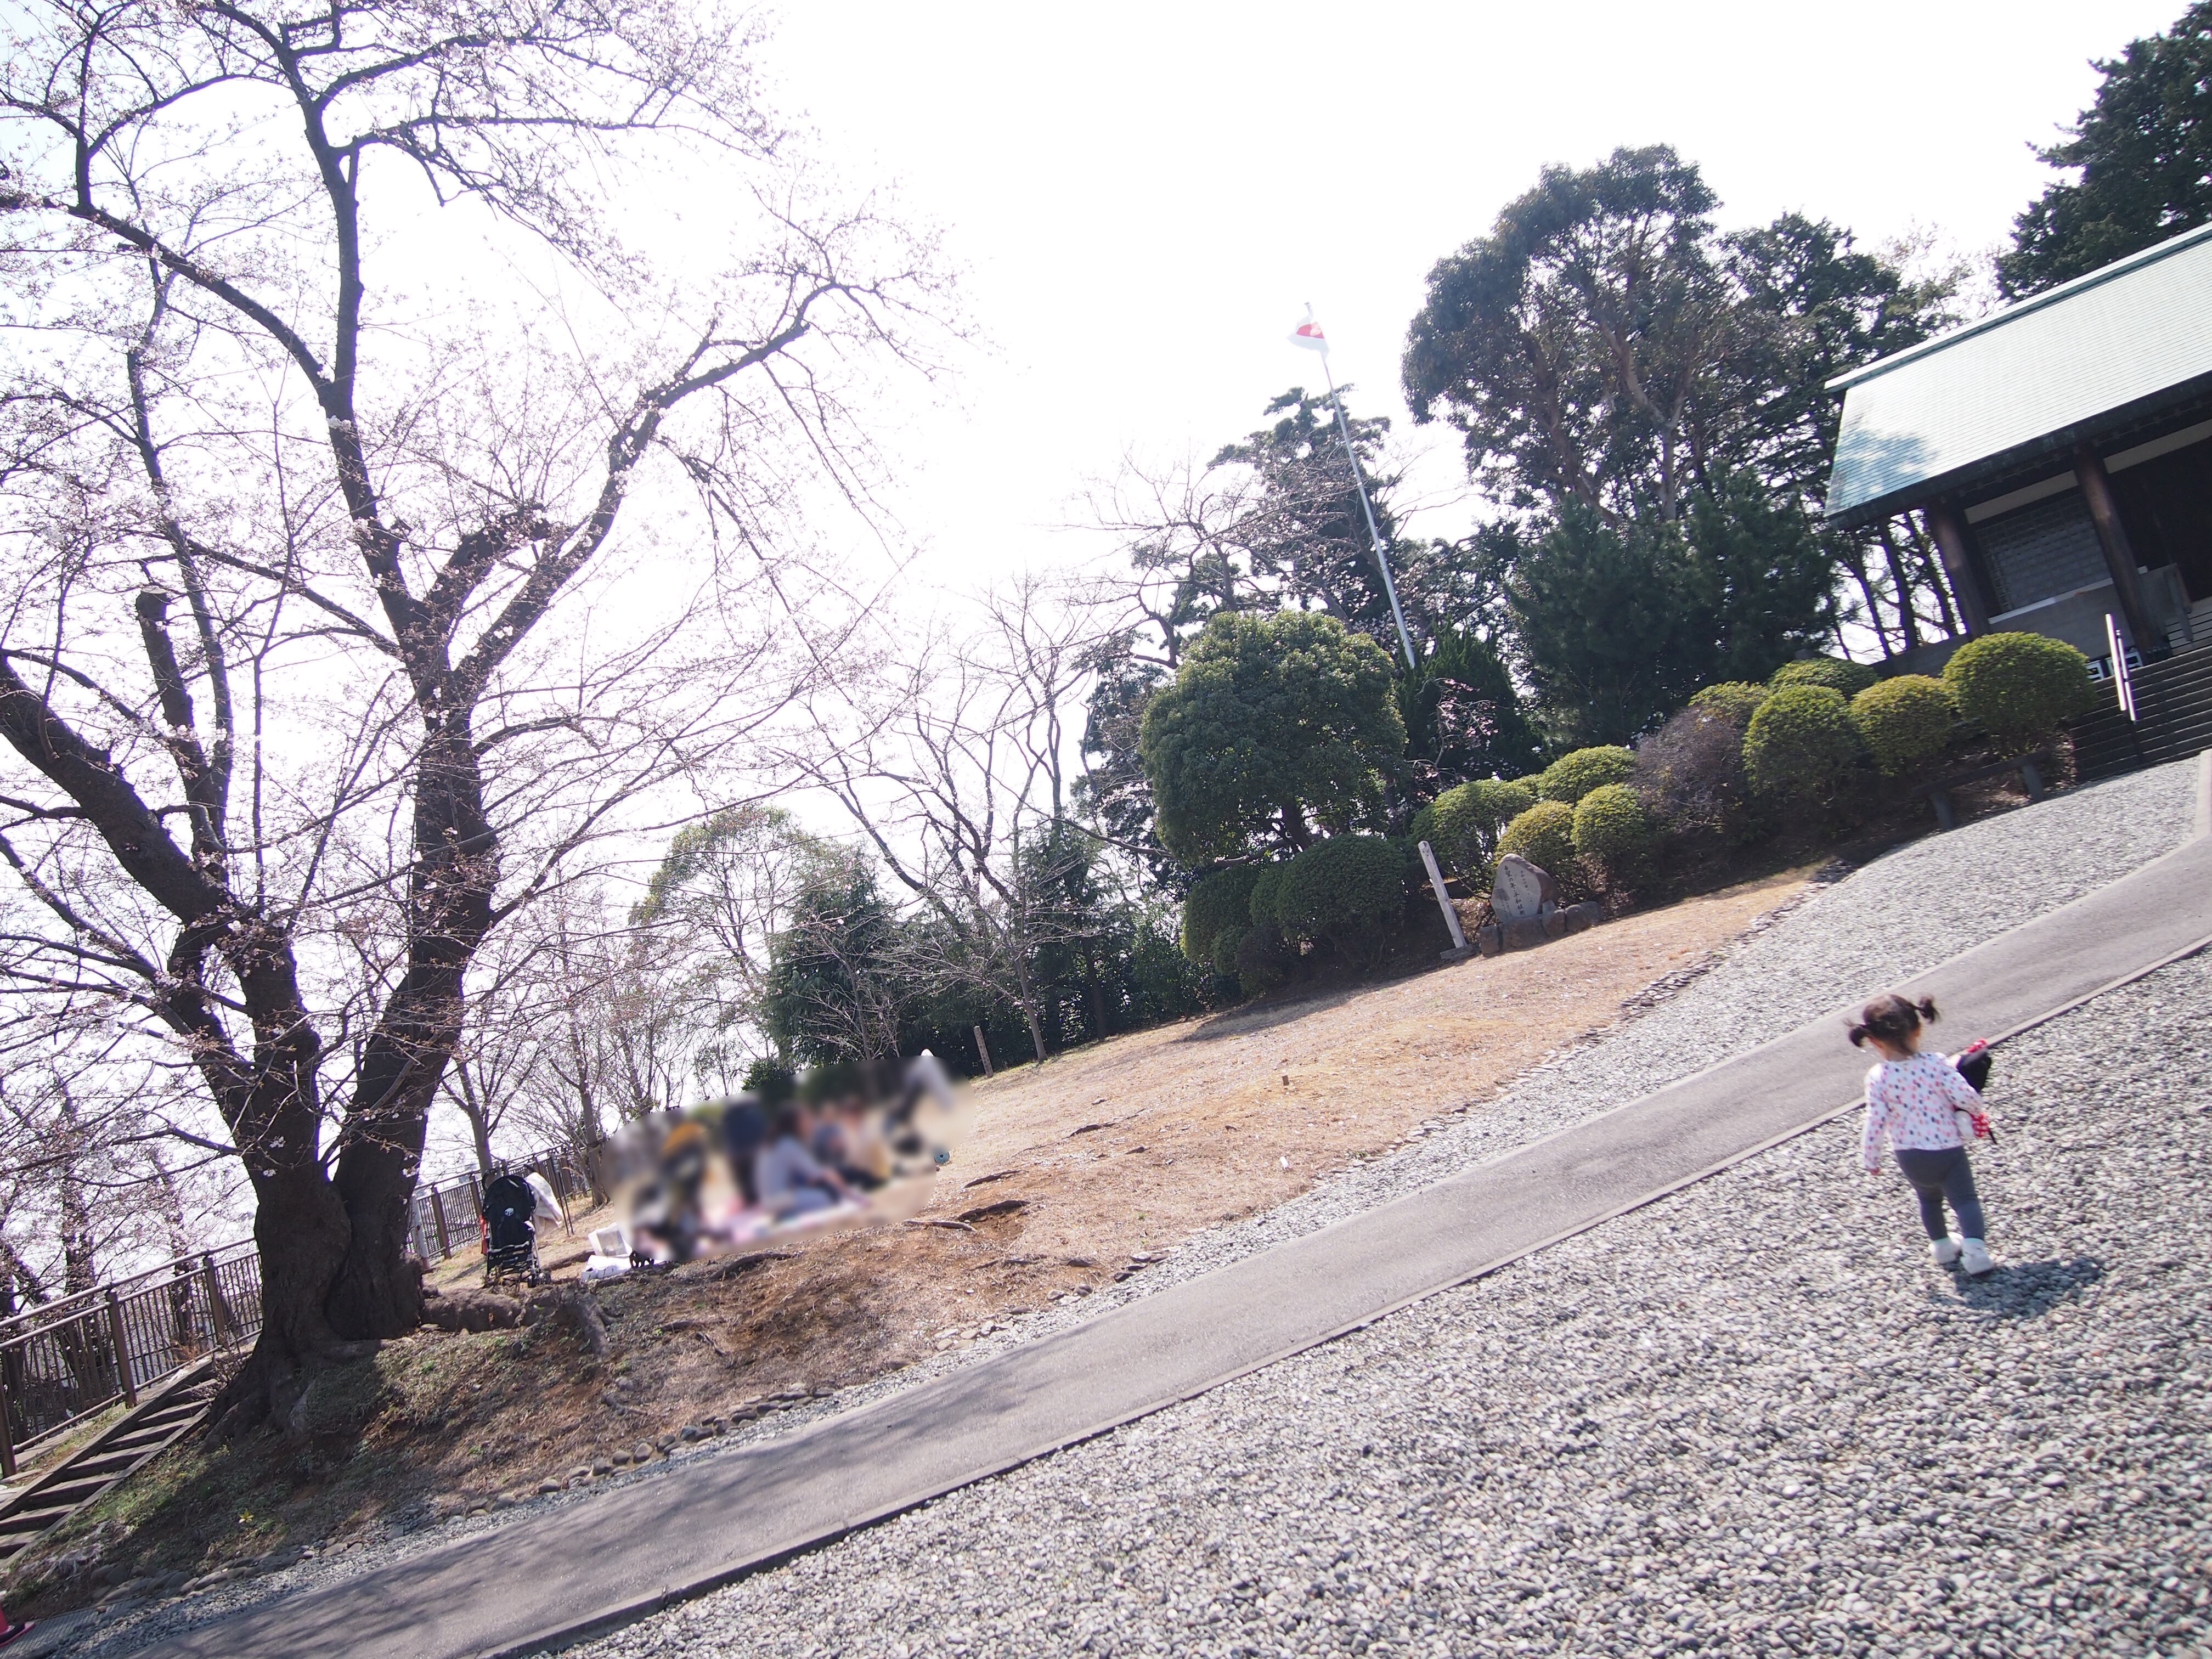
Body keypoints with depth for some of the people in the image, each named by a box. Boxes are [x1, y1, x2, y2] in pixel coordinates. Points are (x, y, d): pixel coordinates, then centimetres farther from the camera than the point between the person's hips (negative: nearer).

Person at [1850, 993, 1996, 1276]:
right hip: (1948, 1149, -2)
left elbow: (1876, 1122, -15)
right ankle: (1975, 1248, -7)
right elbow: (1965, 1096, -19)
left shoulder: (1878, 1078, -16)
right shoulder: (1935, 1064, -17)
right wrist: (1978, 1111, 5)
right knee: (1965, 1198, 11)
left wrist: (1871, 1159, -2)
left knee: (1929, 1199, 27)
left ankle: (1943, 1247, 39)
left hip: (1909, 1157, 2)